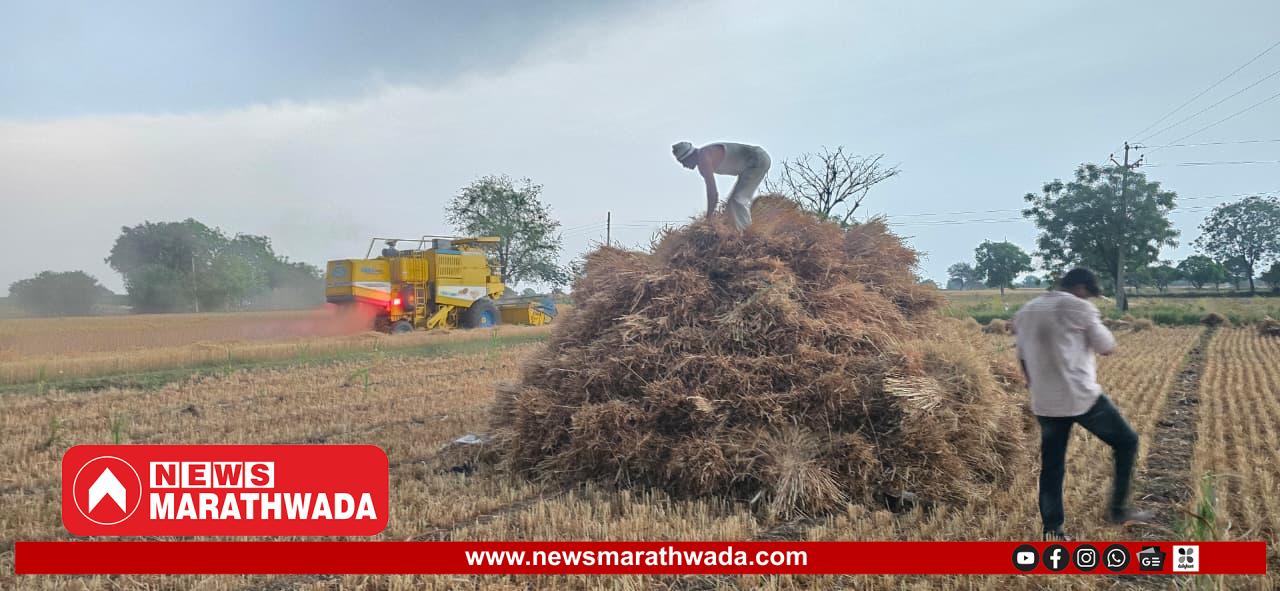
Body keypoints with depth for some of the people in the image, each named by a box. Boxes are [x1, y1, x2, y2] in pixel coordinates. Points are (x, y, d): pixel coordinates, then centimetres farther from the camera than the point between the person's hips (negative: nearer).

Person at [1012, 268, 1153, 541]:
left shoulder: (1026, 312, 12)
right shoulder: (1078, 308, -8)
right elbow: (1107, 348, -1)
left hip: (1045, 404, 6)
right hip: (1082, 397, -6)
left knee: (1051, 468, 12)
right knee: (1126, 441, 16)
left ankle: (1053, 532, 13)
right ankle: (1118, 508, 19)